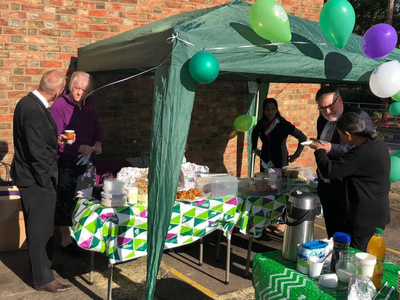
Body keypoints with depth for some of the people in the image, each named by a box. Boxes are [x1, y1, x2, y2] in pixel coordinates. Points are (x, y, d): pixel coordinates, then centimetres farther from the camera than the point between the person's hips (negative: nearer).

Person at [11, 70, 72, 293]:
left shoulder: (28, 102, 6)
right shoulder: (35, 110, -25)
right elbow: (37, 150, -26)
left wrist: (54, 140, 15)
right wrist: (46, 179, -17)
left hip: (31, 176, 10)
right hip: (36, 178, -10)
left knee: (37, 226, 23)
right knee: (41, 227, 2)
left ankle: (40, 264, 42)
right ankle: (43, 278, 16)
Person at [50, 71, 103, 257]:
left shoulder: (89, 105, 5)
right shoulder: (59, 106, -14)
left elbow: (97, 128, 14)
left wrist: (98, 143, -7)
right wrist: (79, 148, -25)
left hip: (88, 161, 6)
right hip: (67, 162, -6)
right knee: (66, 201, 3)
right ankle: (66, 240, 16)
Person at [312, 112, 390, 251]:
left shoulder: (360, 153, -28)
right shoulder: (379, 144, 2)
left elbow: (328, 171, -27)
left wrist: (320, 151, -9)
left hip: (364, 217, -9)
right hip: (377, 212, 9)